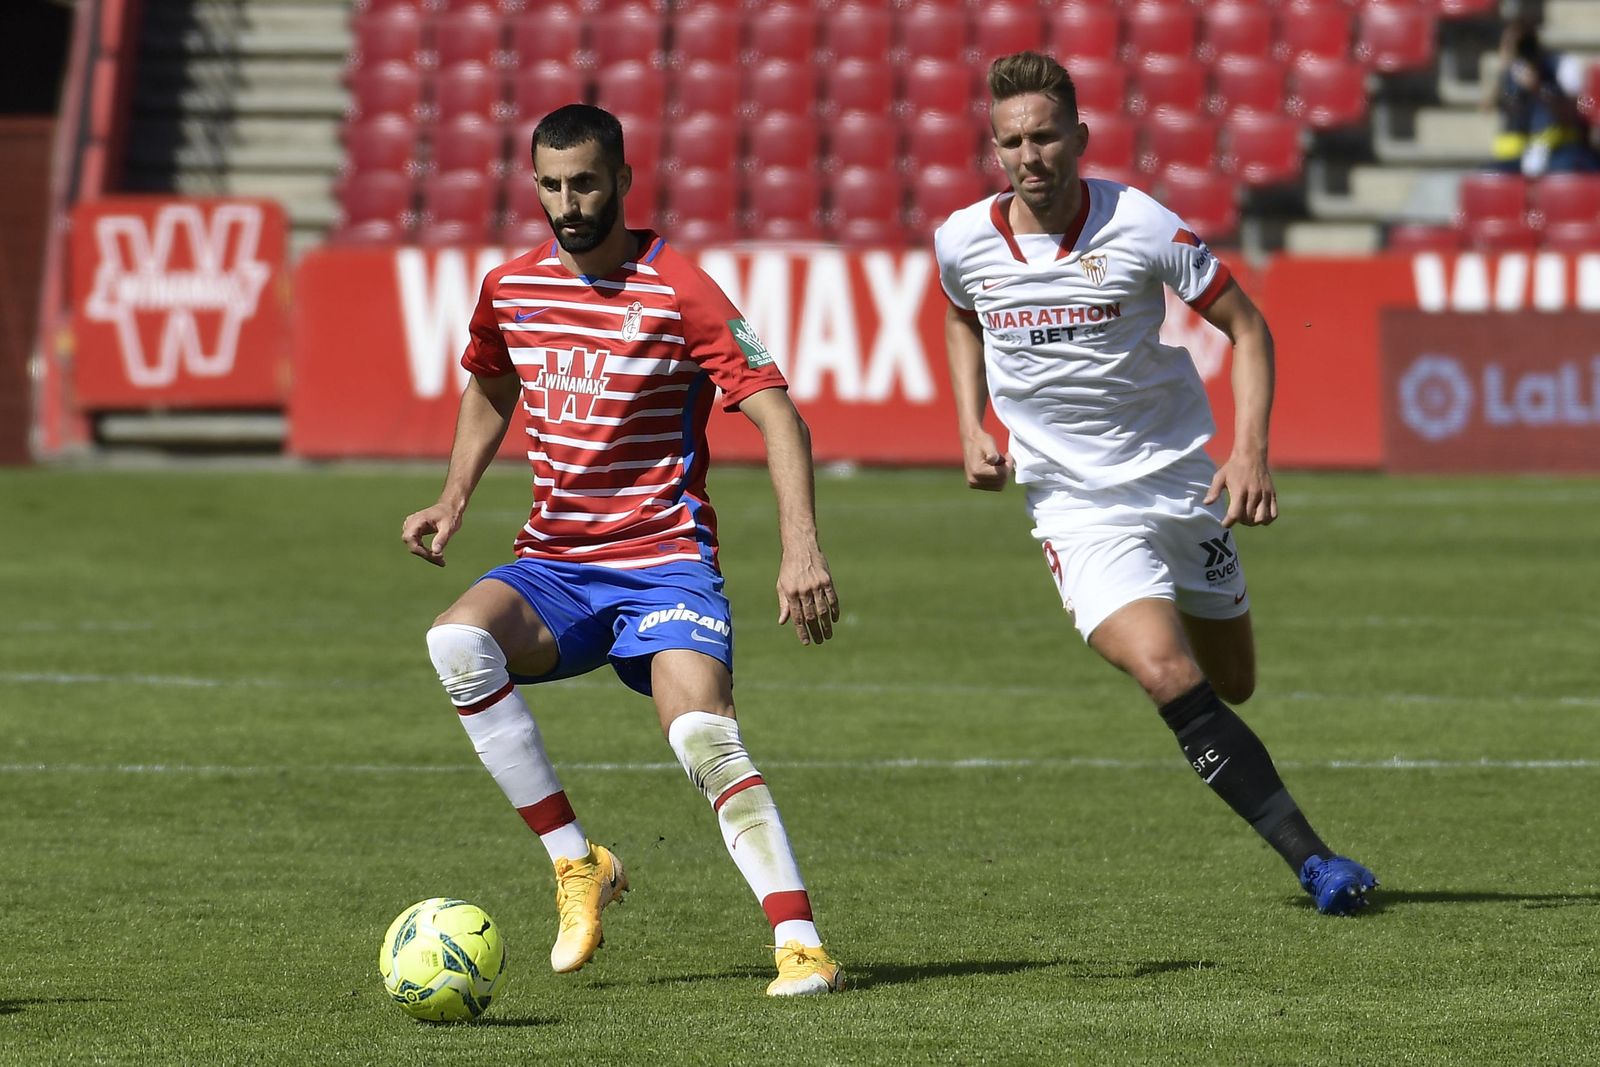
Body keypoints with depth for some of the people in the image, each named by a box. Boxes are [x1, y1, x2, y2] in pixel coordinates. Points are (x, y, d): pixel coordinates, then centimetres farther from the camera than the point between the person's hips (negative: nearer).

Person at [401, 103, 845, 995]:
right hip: (553, 564, 4)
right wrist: (455, 500, 10)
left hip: (664, 561, -4)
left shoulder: (678, 291, -11)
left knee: (705, 736, -26)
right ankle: (576, 863, -15)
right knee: (457, 641, -26)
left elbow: (777, 414, -13)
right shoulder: (511, 289, 5)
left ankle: (802, 945, -23)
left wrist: (802, 550, -25)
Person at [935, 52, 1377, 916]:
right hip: (1077, 504, 0)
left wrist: (1250, 451, -19)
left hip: (1180, 480, 1)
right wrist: (970, 430, 4)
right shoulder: (962, 240, -7)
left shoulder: (1141, 226, -15)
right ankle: (1314, 861, -19)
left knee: (1230, 684, 10)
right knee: (1168, 676, -22)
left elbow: (1247, 327, -6)